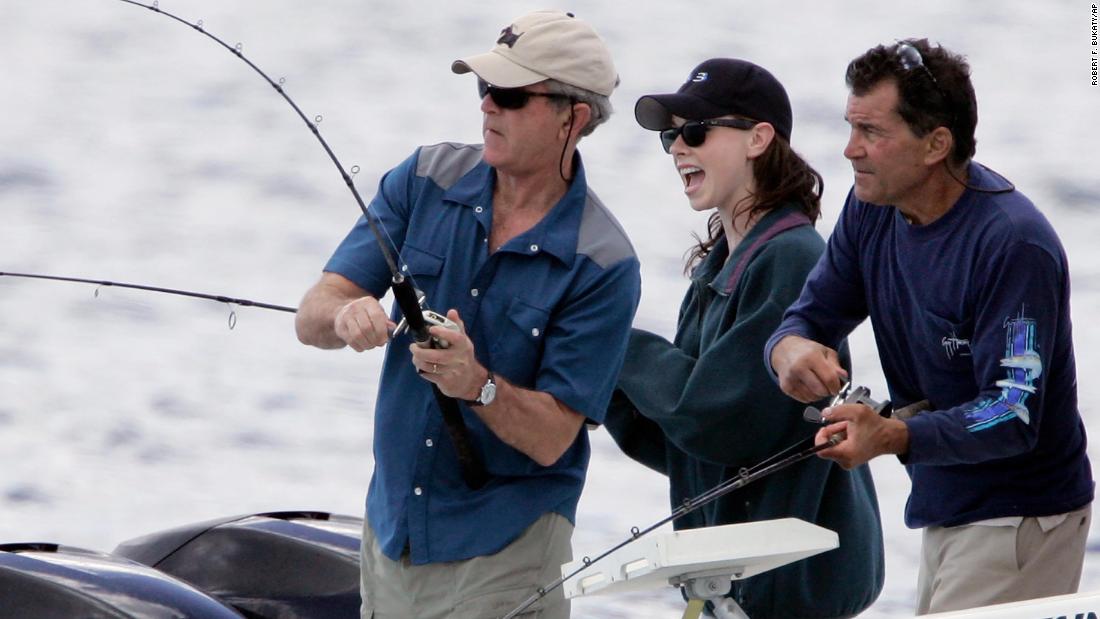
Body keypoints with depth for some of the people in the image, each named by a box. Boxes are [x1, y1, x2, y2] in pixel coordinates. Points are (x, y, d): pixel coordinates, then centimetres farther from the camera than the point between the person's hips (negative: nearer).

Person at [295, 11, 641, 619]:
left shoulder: (602, 265, -15)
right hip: (391, 523, 4)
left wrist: (478, 384, -34)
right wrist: (346, 316, -28)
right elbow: (311, 317, -5)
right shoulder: (425, 180, -1)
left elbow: (551, 438, -16)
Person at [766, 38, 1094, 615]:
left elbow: (1014, 417, -27)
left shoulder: (1013, 243, -24)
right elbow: (812, 314, 6)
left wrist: (894, 437, -42)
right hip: (938, 504, 9)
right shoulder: (870, 209, 1)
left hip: (1020, 517, -9)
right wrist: (790, 348, -21)